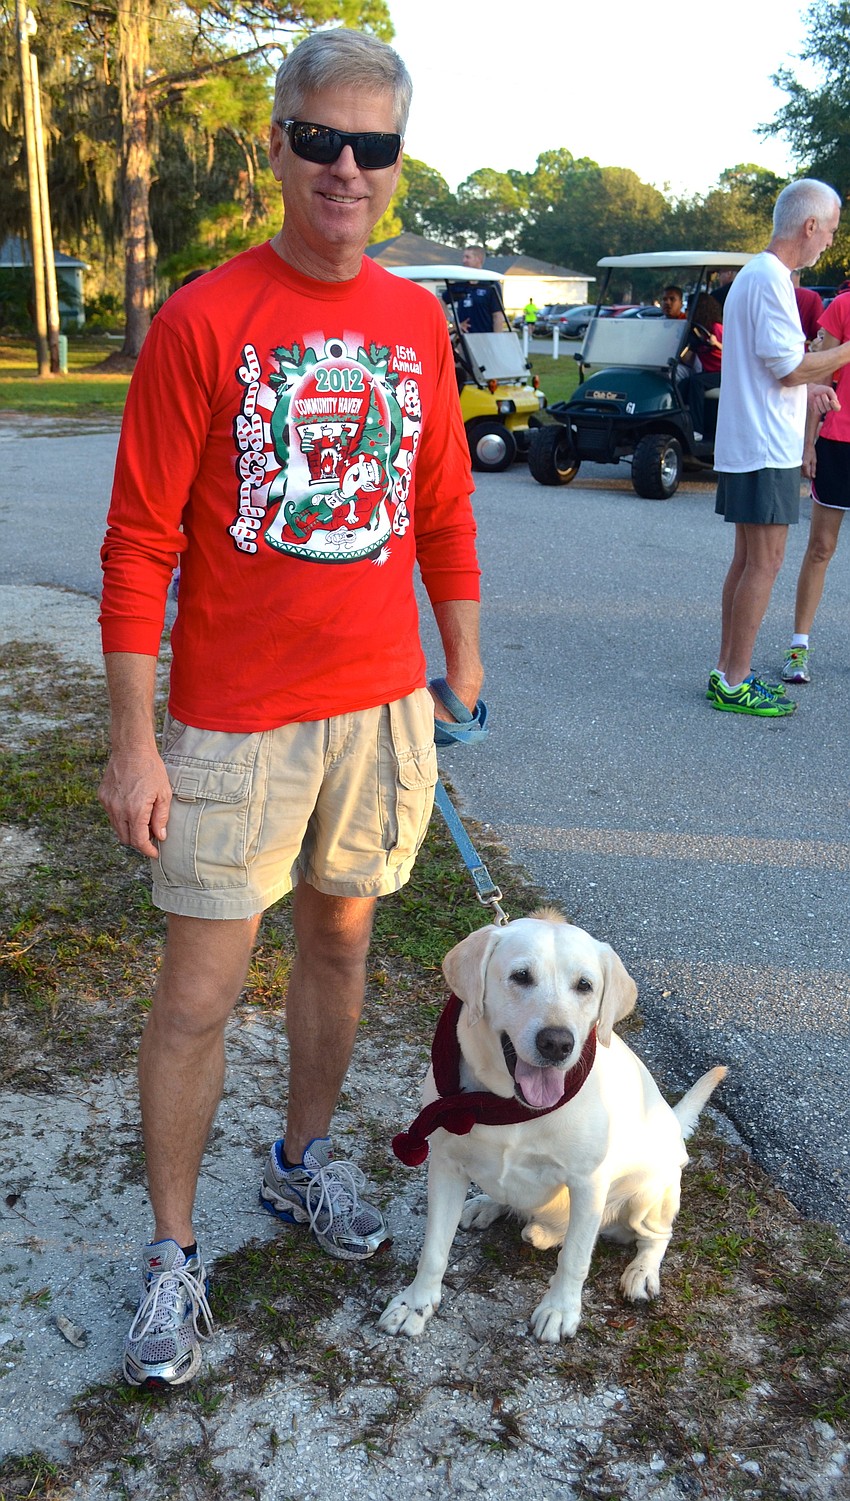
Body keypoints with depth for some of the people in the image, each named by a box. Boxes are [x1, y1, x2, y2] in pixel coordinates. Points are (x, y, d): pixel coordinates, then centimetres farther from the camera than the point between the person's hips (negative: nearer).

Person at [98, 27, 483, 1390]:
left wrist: (463, 678, 11)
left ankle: (303, 1160, 40)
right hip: (235, 720, -4)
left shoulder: (418, 322, 5)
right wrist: (134, 744, -12)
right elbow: (139, 545, -10)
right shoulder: (201, 322, -10)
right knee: (199, 993, 2)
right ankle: (173, 1257, 21)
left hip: (383, 708, 5)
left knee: (341, 943, 17)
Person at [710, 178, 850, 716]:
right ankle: (735, 682, -1)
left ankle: (729, 672, 18)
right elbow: (792, 368, -19)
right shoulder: (771, 280, -15)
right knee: (765, 564, -6)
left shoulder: (753, 274, 18)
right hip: (766, 449, -11)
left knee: (748, 561, 13)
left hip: (747, 446, 11)